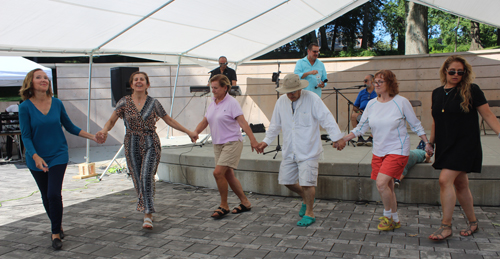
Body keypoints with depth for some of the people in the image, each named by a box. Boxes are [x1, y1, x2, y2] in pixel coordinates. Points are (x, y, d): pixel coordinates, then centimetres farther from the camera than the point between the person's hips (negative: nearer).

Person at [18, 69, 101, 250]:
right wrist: (36, 157, -23)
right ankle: (57, 227, 34)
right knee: (46, 196, 11)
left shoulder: (57, 103, -3)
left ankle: (56, 233, 6)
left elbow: (70, 127, 9)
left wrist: (92, 137, 3)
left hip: (58, 155, 0)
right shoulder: (25, 107, -9)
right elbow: (26, 136, -10)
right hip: (37, 159, 0)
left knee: (54, 194, -10)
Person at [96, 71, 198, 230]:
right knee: (137, 180, 6)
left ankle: (148, 215, -16)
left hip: (151, 144, -1)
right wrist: (104, 130, -24)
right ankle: (147, 210, 28)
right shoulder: (124, 102, 3)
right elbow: (112, 121, -1)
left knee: (146, 177, -16)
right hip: (132, 145, 2)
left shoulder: (153, 103, 3)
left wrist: (188, 132, 11)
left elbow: (169, 120, 11)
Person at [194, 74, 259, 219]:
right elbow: (204, 122, 15)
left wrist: (253, 140, -22)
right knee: (228, 175, 10)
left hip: (232, 143, -8)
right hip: (218, 144, 8)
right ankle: (245, 203, 23)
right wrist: (194, 133, -3)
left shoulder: (232, 103, -10)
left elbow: (242, 122, -16)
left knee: (218, 173, -15)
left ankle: (224, 206, 1)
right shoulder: (212, 104, 11)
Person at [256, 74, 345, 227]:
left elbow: (327, 119, -12)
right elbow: (275, 125, 17)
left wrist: (336, 138, -19)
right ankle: (306, 198, 37)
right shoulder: (281, 102, 5)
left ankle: (309, 214, 15)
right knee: (286, 180, 9)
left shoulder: (312, 99, -10)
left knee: (307, 182, -6)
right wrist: (266, 141, 16)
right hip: (289, 150, 6)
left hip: (308, 150, -6)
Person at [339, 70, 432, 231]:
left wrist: (427, 143, 0)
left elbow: (415, 125, 2)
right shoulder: (371, 104, 5)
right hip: (378, 151, 5)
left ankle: (388, 216, 6)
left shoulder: (401, 102, -7)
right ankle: (395, 220, 28)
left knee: (381, 183, -18)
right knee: (387, 187, 10)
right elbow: (361, 127, 11)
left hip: (397, 150, -5)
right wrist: (344, 139, 4)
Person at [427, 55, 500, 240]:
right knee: (460, 184, 13)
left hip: (465, 144, -6)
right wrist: (430, 142, 21)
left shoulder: (471, 90, -6)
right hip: (445, 145, 6)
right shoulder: (437, 93, 10)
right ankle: (473, 222, 30)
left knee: (445, 180, -16)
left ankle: (446, 226, -7)